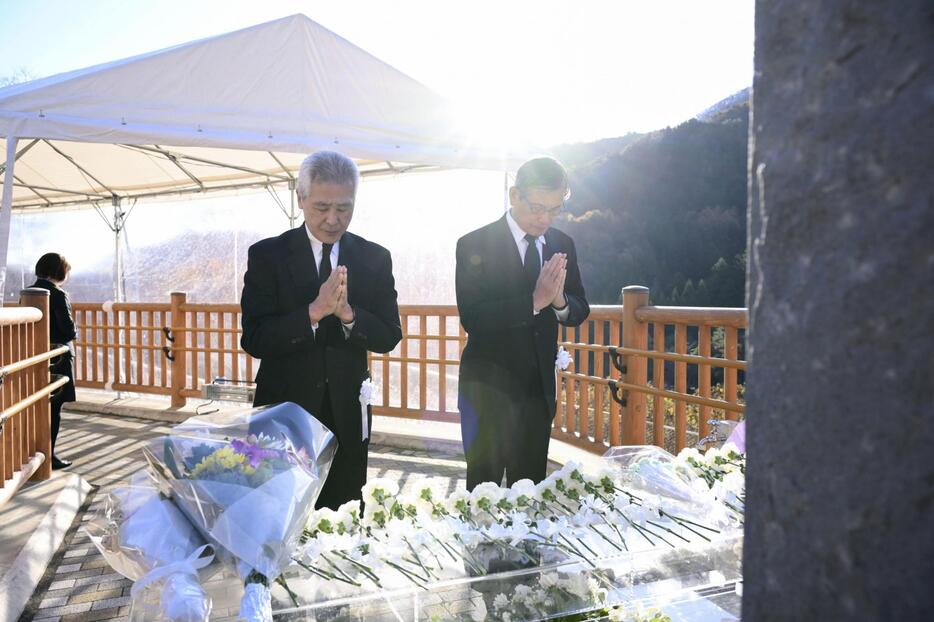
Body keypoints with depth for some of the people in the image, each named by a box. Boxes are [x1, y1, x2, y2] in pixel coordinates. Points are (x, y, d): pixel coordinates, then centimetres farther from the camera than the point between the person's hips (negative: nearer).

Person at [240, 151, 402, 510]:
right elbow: (253, 340, -12)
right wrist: (314, 311, -25)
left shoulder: (374, 259, 1)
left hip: (348, 416, 2)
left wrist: (347, 313, -20)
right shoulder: (267, 255, -4)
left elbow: (389, 338, -2)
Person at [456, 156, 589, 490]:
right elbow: (471, 317, -19)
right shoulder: (475, 245, -11)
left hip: (540, 388, 4)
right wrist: (534, 301, -27)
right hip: (489, 388, -4)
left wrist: (559, 301, -17)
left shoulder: (562, 244, 4)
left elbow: (579, 311, 6)